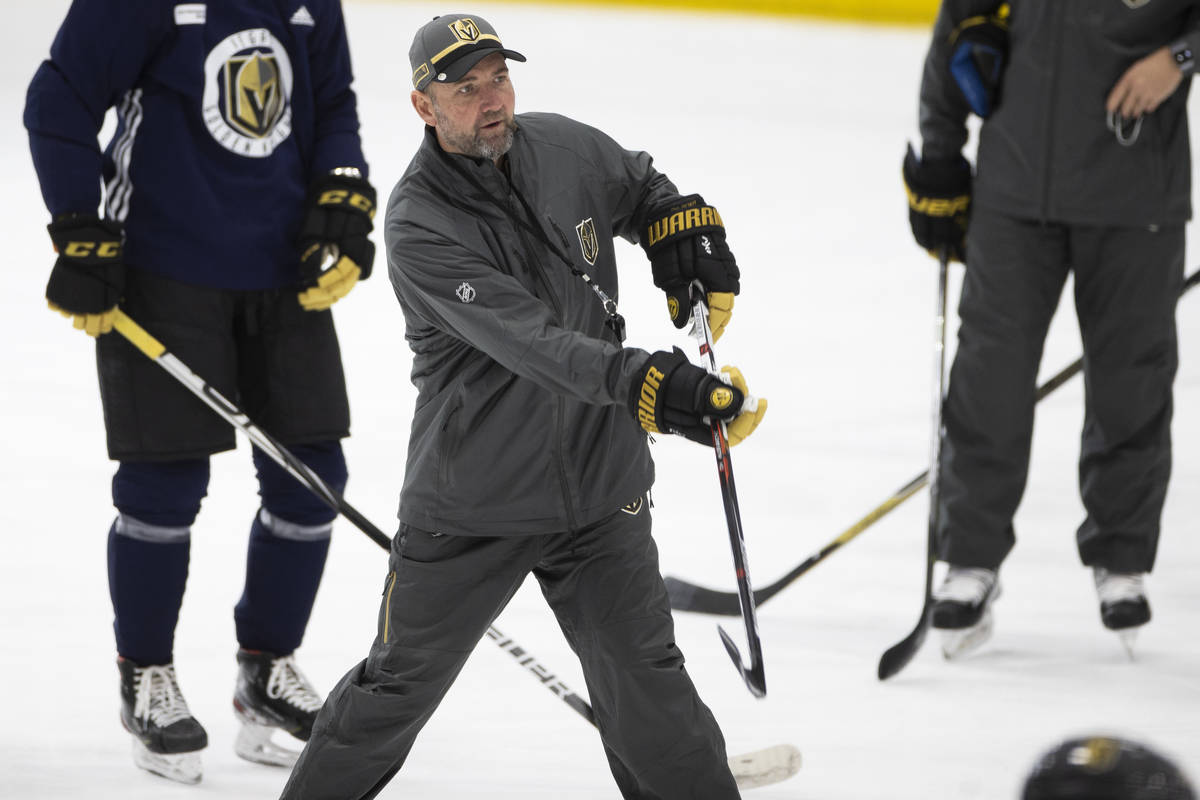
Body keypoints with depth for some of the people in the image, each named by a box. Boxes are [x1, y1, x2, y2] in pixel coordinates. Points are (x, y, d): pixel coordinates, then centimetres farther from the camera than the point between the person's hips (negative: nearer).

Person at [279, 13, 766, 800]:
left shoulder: (564, 149, -2)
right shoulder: (418, 225, -20)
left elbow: (642, 189, 24)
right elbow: (528, 339, -31)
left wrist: (690, 233, 3)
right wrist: (649, 382, -42)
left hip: (600, 484, 3)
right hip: (471, 499, -3)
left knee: (645, 676, 1)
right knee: (400, 684, 9)